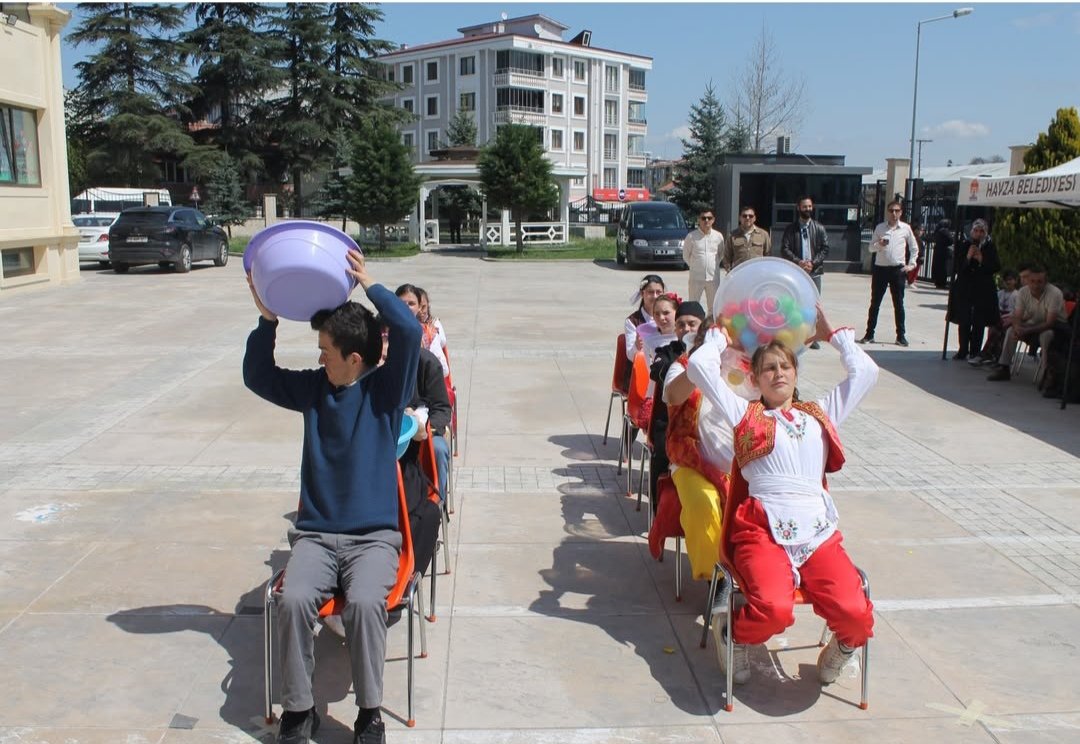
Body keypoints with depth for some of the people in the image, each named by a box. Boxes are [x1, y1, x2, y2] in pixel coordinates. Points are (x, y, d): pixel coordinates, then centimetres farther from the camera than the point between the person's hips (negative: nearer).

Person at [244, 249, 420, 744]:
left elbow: (409, 332, -18)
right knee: (294, 600, -26)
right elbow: (258, 377, 16)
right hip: (315, 533, 3)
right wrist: (268, 318, 3)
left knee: (365, 602, -32)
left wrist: (369, 284, -11)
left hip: (374, 535, -3)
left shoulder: (387, 388, -3)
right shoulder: (313, 388, 9)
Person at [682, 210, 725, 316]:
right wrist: (695, 266, 8)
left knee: (714, 307, 10)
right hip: (696, 278, -2)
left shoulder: (718, 236, 0)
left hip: (713, 277, 2)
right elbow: (686, 256, 4)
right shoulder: (691, 236, -7)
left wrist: (713, 266, 10)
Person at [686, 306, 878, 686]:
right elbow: (699, 366, 6)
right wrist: (720, 337, 24)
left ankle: (842, 647, 13)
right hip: (763, 531, -3)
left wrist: (832, 335, 36)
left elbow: (865, 371, 27)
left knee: (857, 614, -24)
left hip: (819, 532, 3)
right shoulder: (745, 415, 16)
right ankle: (732, 635, 4)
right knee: (773, 609, -32)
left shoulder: (820, 414, 26)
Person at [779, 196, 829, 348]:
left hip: (814, 272, 0)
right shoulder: (790, 229, 5)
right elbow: (784, 249, -2)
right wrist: (798, 262, -15)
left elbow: (825, 249, 3)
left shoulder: (819, 228, 6)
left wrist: (813, 263, -11)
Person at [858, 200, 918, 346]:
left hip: (897, 269, -1)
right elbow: (871, 248, 5)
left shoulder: (906, 228, 2)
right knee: (875, 303, 5)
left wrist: (911, 264, 4)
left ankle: (901, 336, 13)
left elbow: (914, 247, 13)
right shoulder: (880, 227, 3)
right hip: (880, 268, 1)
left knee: (898, 304, 5)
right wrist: (879, 244, -16)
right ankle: (869, 334, 11)